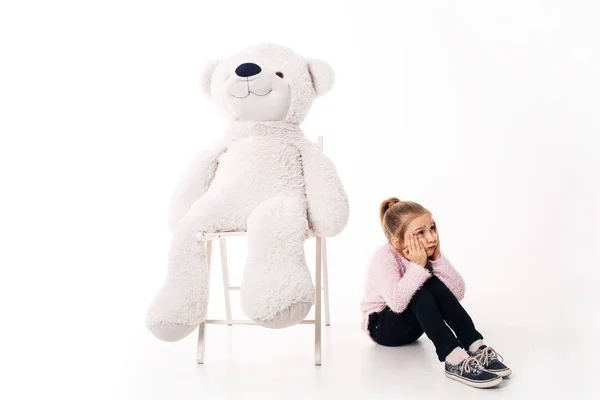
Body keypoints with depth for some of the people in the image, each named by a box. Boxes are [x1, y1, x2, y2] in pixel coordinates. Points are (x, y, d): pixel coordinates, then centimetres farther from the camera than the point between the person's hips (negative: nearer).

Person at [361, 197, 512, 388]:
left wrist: (437, 258, -27)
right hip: (382, 326, -5)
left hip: (412, 325, 6)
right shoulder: (384, 257, -27)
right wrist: (417, 266, -38)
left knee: (436, 286, -25)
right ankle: (454, 360, -43)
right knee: (421, 295, -35)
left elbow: (458, 293, -19)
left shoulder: (426, 252, -10)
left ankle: (476, 347, -27)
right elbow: (397, 302, -44)